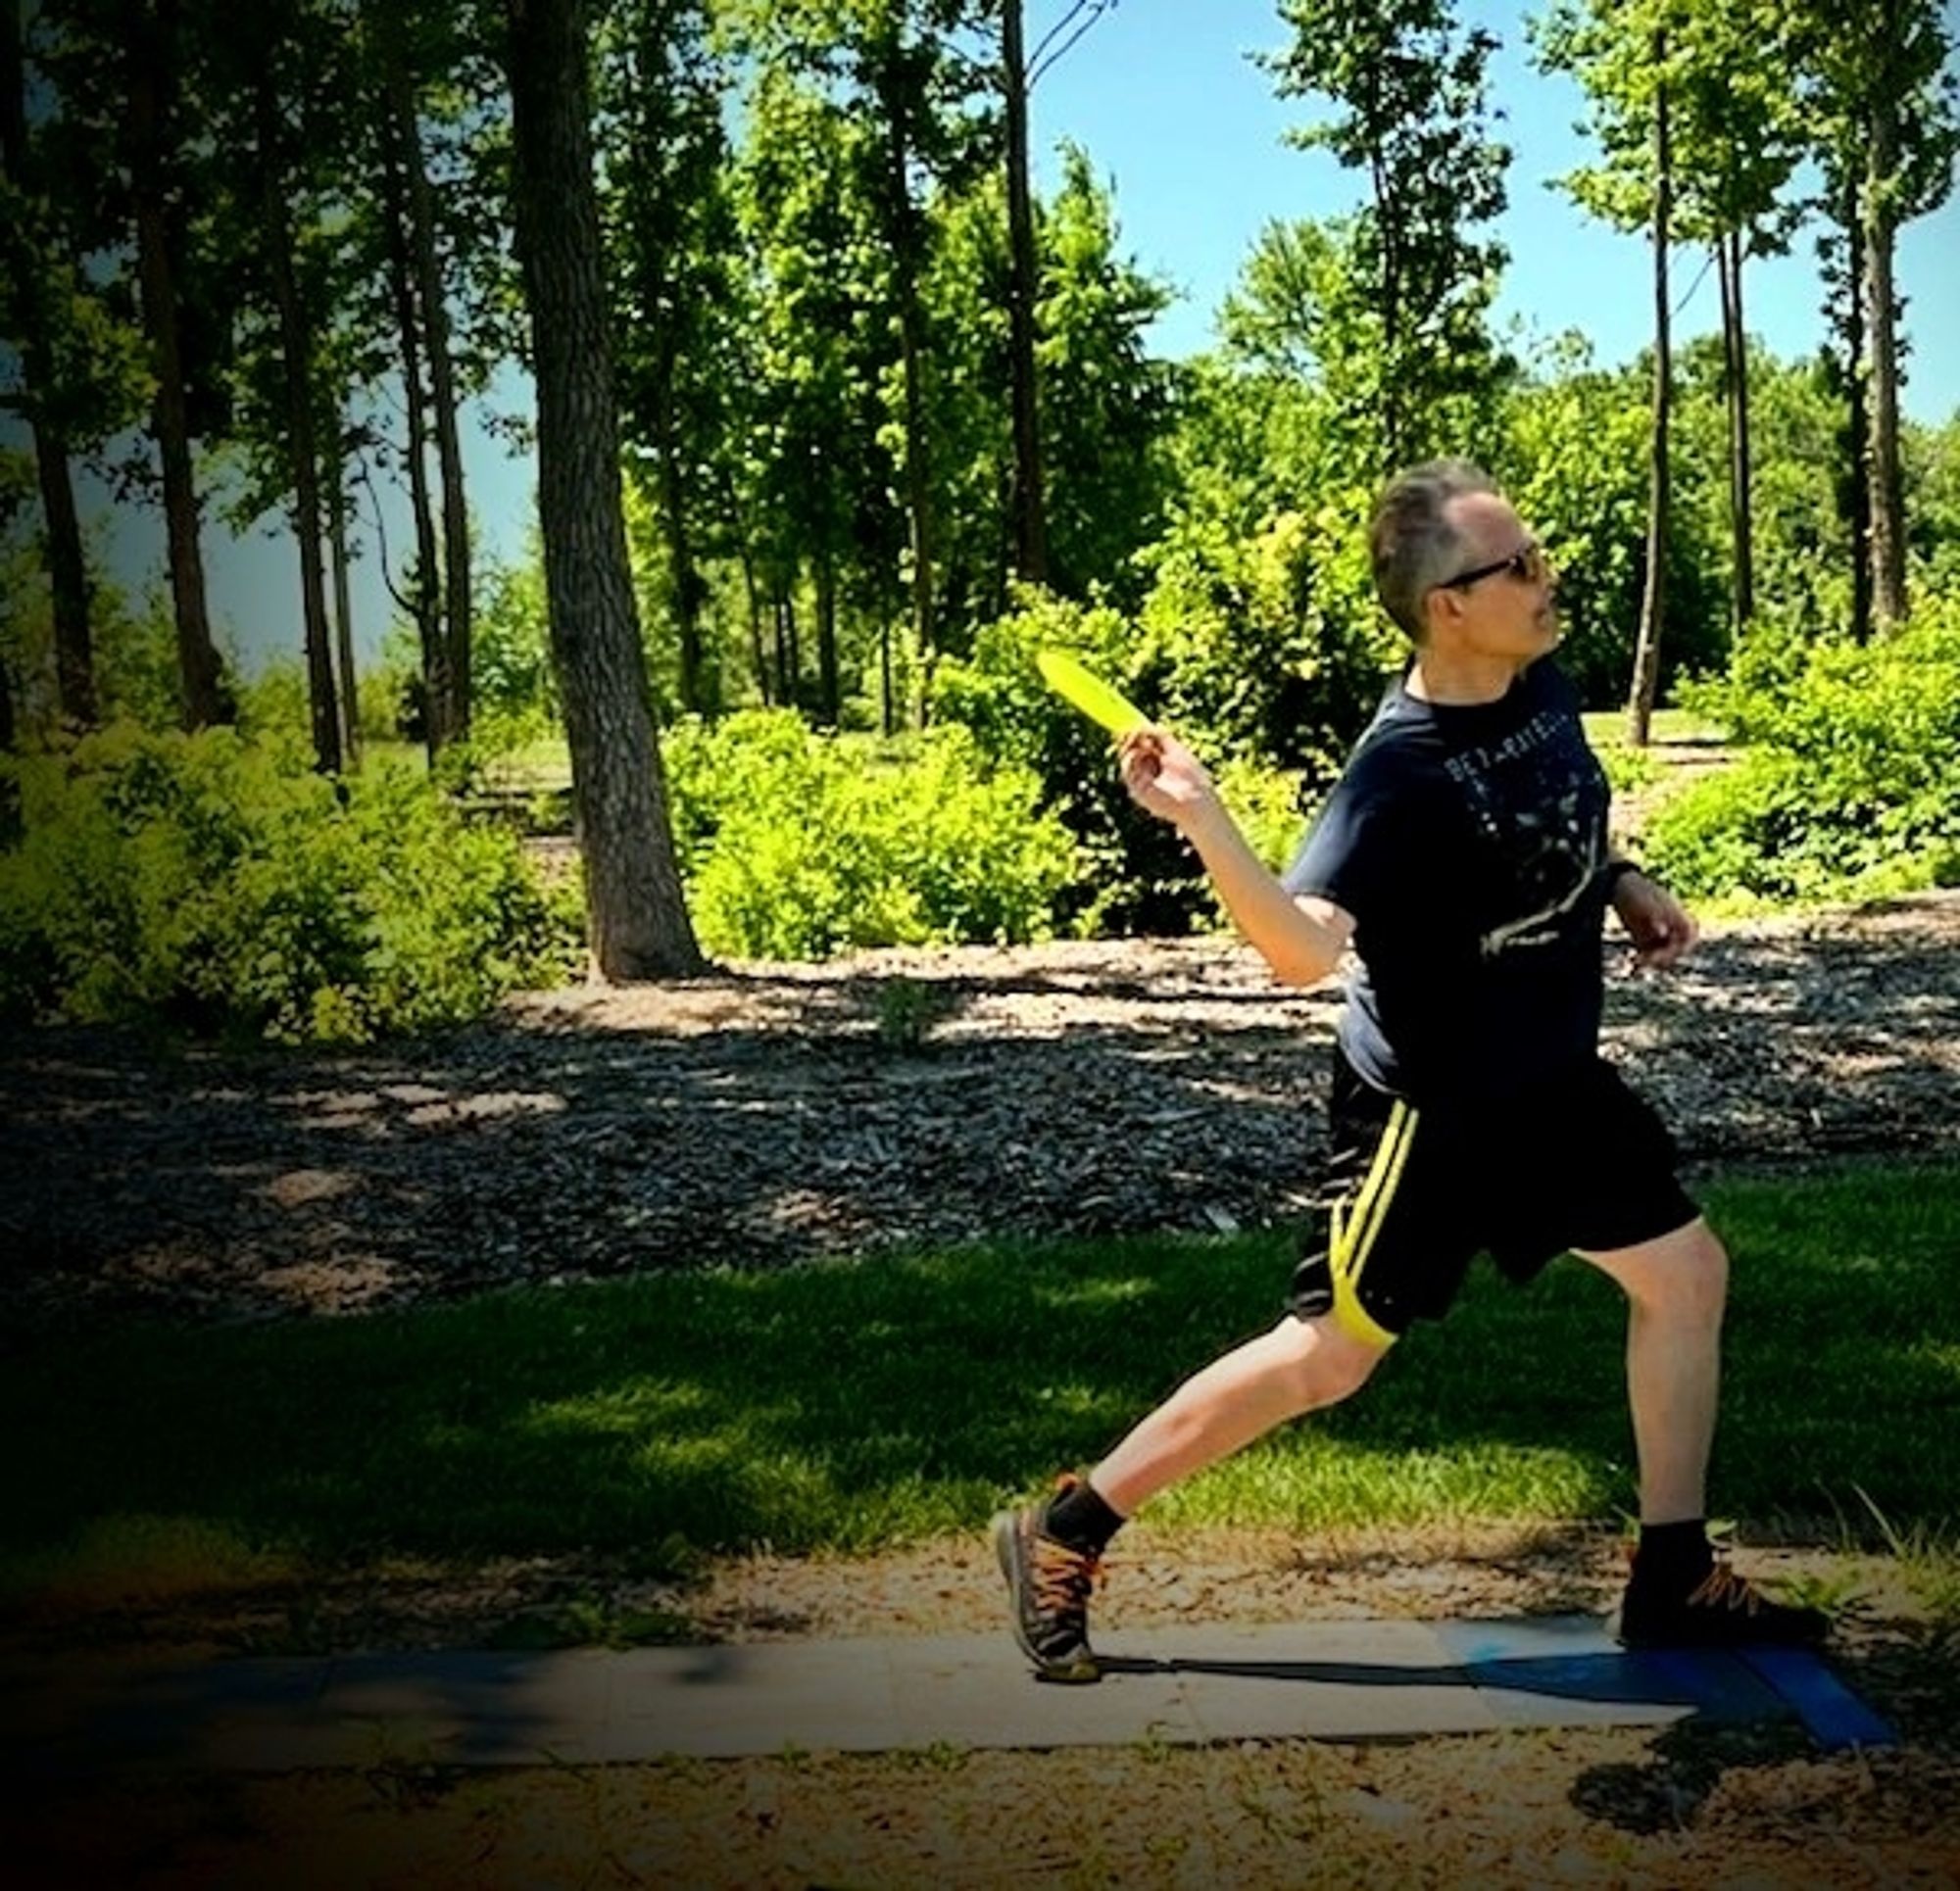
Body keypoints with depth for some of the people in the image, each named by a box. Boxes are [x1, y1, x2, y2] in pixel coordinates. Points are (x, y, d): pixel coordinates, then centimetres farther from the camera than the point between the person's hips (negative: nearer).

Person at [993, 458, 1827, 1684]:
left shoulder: (1543, 684, -3)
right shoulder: (1401, 770, -27)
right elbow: (1303, 948, -39)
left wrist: (1626, 883, 3)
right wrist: (1202, 820, -50)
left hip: (1556, 1080, 8)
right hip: (1431, 1107, -8)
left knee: (1686, 1272, 13)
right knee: (1330, 1355, -5)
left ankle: (1676, 1582, 27)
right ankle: (1062, 1538, 7)